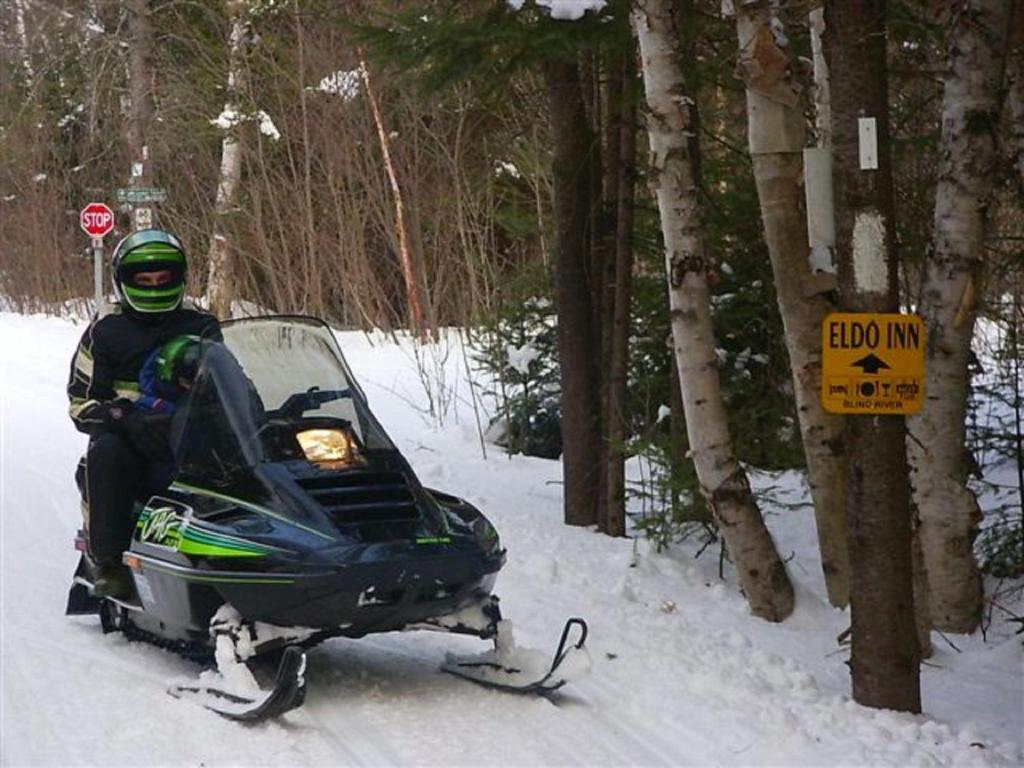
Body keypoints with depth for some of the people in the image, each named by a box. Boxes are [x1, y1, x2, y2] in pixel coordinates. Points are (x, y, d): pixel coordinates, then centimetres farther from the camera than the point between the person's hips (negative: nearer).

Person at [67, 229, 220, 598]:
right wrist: (123, 417, -17)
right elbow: (81, 404, 3)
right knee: (106, 455, -35)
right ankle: (110, 564, -30)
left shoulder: (201, 328, 13)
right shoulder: (105, 332, 8)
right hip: (125, 439, 0)